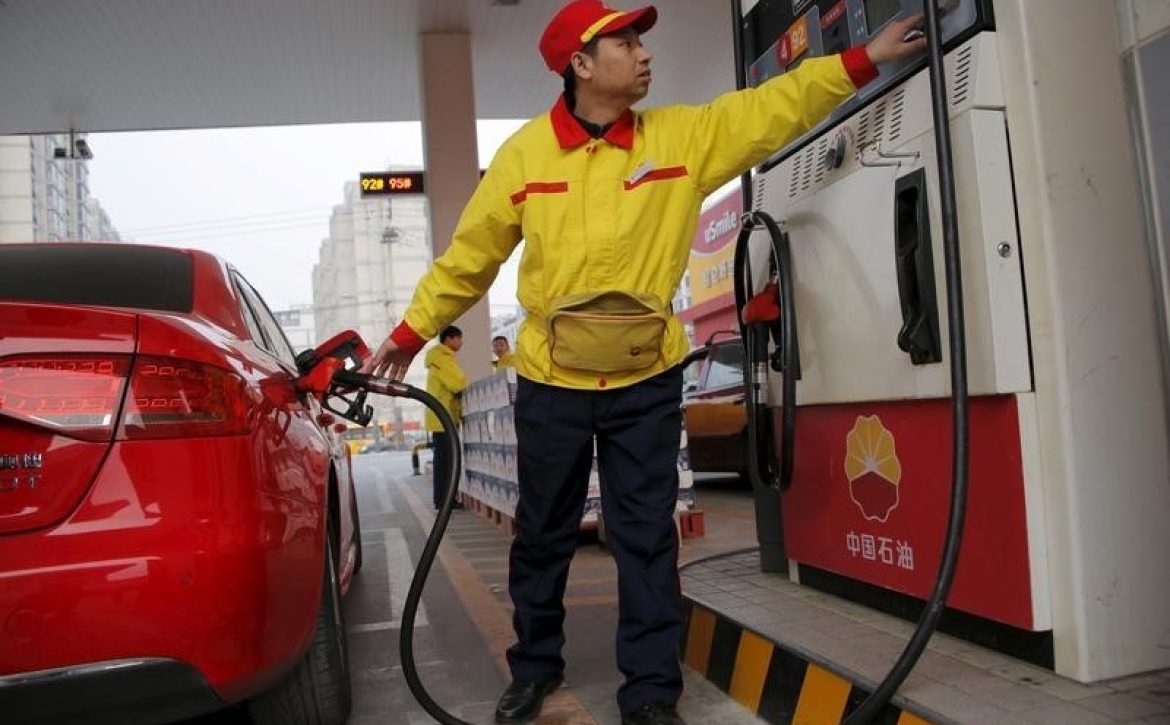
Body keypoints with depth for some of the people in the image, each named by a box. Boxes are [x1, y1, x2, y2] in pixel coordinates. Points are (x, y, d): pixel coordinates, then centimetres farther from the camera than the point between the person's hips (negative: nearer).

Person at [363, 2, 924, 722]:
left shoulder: (683, 135, 2)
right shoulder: (525, 152, -2)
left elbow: (774, 108, 1)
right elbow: (470, 253, 4)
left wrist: (862, 61, -7)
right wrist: (413, 331, 8)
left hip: (646, 381, 1)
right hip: (552, 382, 0)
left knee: (648, 539, 6)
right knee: (543, 535, 14)